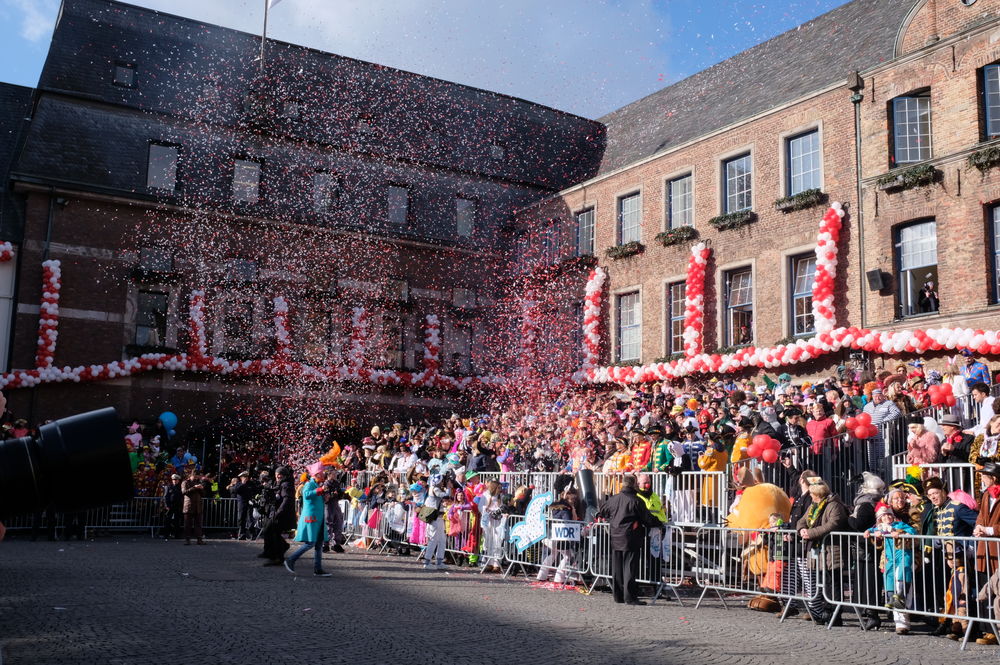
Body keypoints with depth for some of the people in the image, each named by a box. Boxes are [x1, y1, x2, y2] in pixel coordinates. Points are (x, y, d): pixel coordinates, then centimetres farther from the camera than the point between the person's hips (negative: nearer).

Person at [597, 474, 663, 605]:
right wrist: (660, 524, 9)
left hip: (616, 539, 6)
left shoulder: (613, 499, 6)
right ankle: (630, 597, -4)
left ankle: (618, 595, 17)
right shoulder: (636, 501, -11)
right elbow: (648, 519, -7)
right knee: (630, 568, -3)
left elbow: (601, 513, 21)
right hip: (631, 539, -6)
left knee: (617, 568, 12)